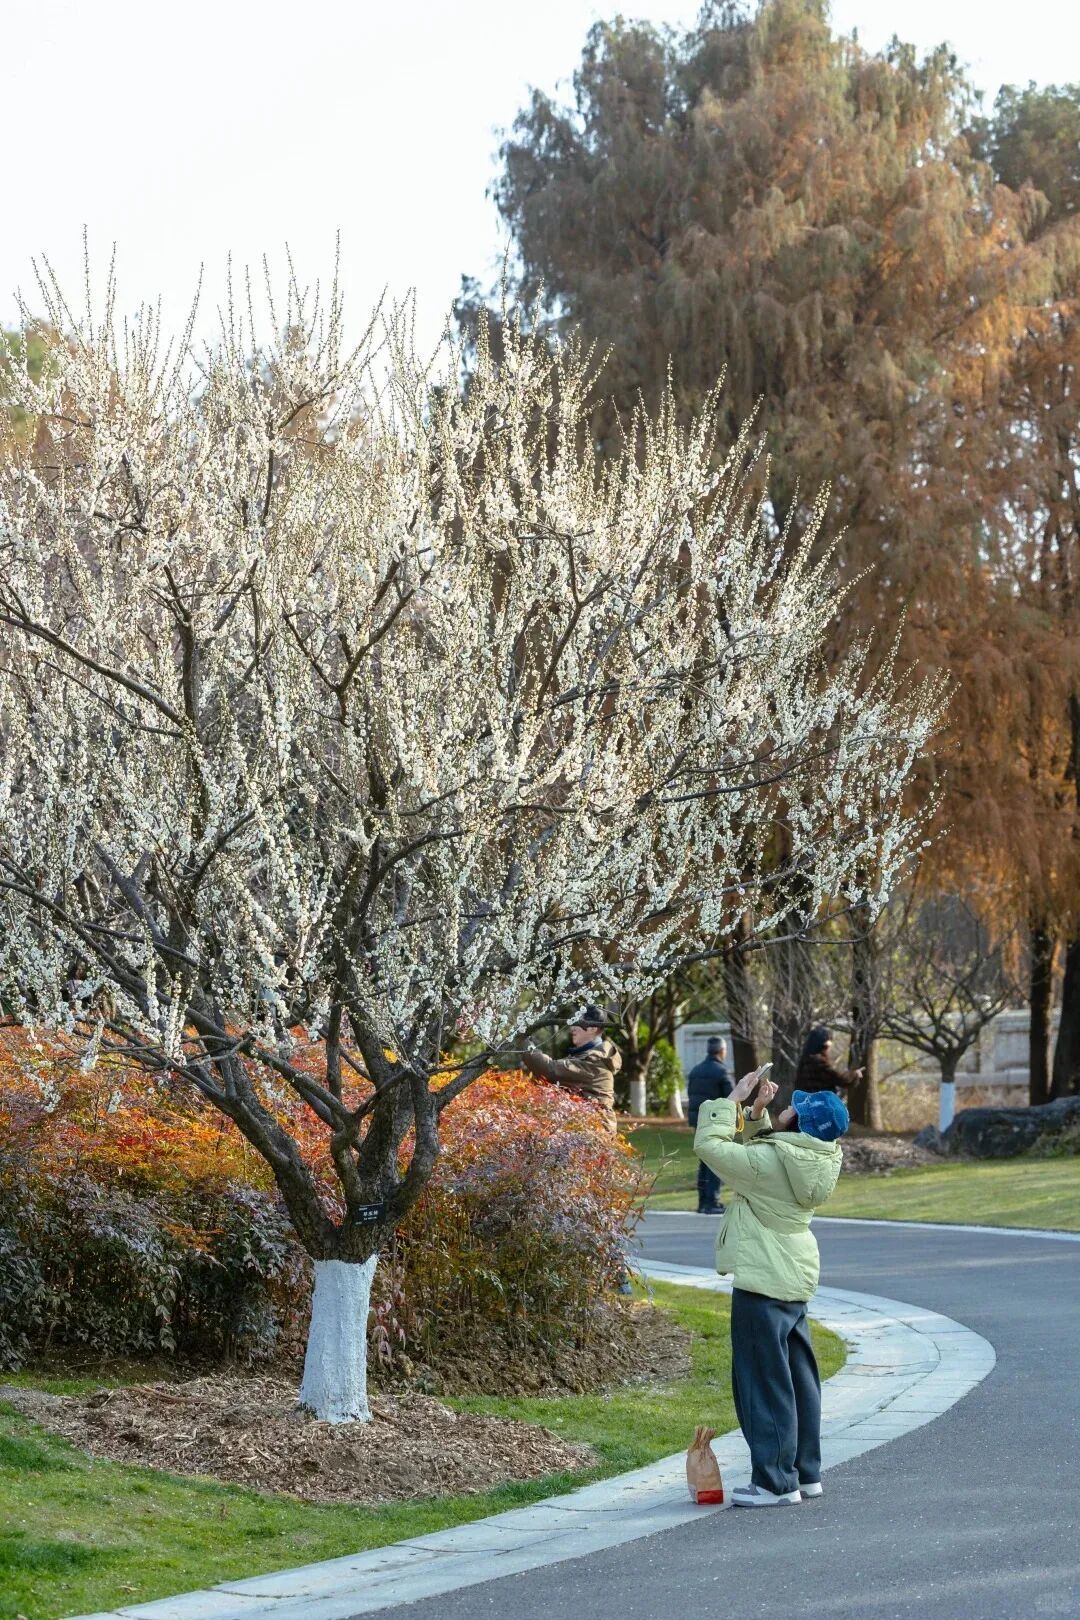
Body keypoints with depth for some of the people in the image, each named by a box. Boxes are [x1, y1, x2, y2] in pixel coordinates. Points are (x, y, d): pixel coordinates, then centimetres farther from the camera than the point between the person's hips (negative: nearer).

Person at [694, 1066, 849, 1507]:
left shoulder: (768, 1162, -22)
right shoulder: (814, 1162, 3)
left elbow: (709, 1145, -17)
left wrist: (734, 1099, -9)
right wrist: (756, 1111, 7)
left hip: (762, 1285, -9)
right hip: (796, 1278, 9)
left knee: (764, 1380, -2)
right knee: (799, 1377, 16)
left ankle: (775, 1482, 2)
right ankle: (805, 1472, 25)